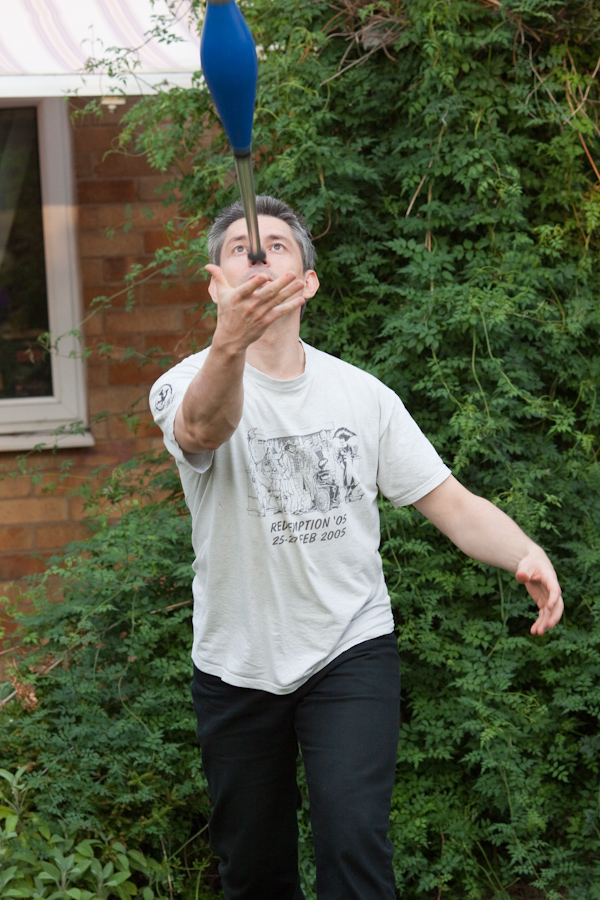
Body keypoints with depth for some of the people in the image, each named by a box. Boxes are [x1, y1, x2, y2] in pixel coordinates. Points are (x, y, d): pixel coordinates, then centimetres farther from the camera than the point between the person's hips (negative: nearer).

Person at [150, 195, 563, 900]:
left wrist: (526, 554, -23)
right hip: (236, 666, 0)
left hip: (351, 653, 1)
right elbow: (204, 427, -36)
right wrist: (229, 345, -59)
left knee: (354, 843, -17)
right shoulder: (187, 387, -10)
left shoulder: (361, 394, 1)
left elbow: (451, 503, -2)